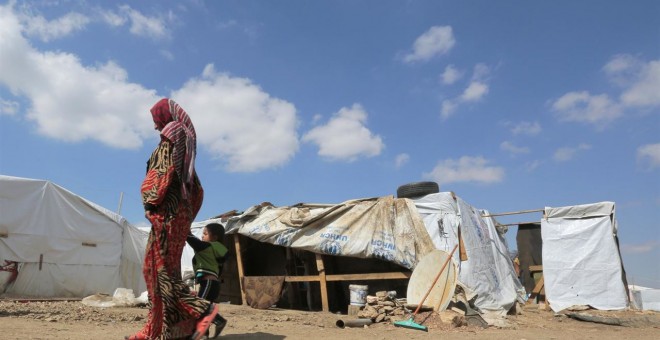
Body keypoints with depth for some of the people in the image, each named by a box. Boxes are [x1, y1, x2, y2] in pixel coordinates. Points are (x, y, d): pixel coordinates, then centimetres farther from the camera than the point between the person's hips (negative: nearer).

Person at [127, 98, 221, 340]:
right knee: (156, 268, 8)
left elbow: (164, 171, -17)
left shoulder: (171, 135, -2)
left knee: (161, 267, -10)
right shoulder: (182, 142, 24)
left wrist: (150, 203, -13)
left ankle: (203, 309, -17)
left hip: (168, 211, -10)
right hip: (179, 210, 10)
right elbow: (196, 188, 22)